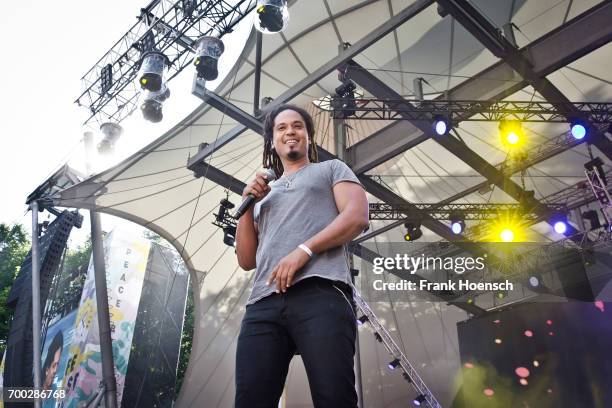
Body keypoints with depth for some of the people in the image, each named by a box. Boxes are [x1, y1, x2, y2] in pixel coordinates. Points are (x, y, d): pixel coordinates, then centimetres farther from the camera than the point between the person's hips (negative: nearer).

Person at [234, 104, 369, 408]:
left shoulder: (332, 169, 22)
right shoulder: (264, 194, 34)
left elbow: (357, 217, 2)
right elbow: (247, 260, 26)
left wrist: (303, 250, -11)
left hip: (321, 293, -4)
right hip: (263, 305, 4)